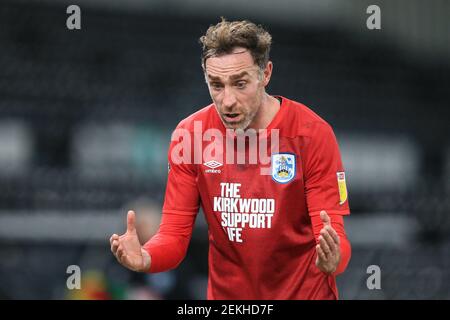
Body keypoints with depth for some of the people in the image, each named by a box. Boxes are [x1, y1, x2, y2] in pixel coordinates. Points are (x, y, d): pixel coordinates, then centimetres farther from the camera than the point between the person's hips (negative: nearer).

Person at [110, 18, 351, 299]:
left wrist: (332, 260, -40)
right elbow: (175, 235, -7)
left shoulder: (312, 133, -16)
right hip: (226, 292, 2)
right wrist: (145, 258, -29)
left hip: (305, 292, -2)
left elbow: (335, 236, -17)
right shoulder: (189, 134, -9)